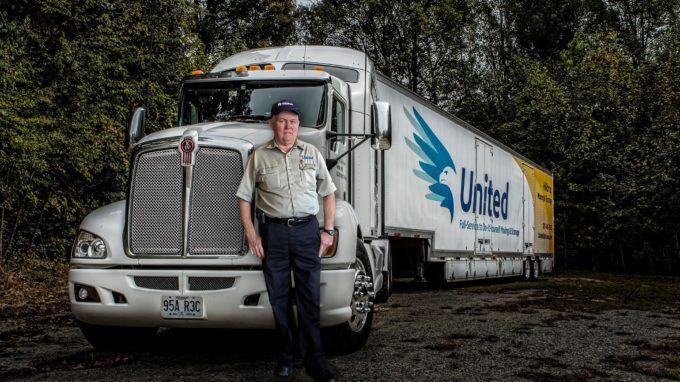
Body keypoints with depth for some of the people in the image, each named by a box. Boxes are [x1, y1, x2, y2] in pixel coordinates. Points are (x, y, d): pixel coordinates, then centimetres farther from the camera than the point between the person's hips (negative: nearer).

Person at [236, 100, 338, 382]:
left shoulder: (312, 154, 8)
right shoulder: (259, 156, 4)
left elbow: (328, 192, 13)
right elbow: (245, 196, 6)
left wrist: (328, 231, 5)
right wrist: (251, 234, -2)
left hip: (307, 230, 0)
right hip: (273, 231, 0)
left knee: (309, 298, -1)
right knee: (278, 297, 6)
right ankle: (285, 358, 18)